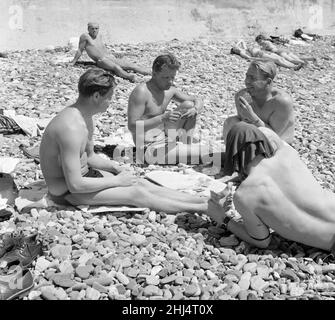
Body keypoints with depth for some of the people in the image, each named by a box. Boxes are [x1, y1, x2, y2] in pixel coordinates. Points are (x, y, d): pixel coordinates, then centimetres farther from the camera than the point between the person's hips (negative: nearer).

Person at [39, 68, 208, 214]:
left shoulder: (85, 117, 2)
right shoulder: (72, 128, -31)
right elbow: (75, 185, -32)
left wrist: (116, 168, 0)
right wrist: (116, 181, -20)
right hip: (67, 192, -9)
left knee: (141, 183, 1)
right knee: (136, 194, -11)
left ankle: (203, 201, 5)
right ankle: (203, 209, -2)